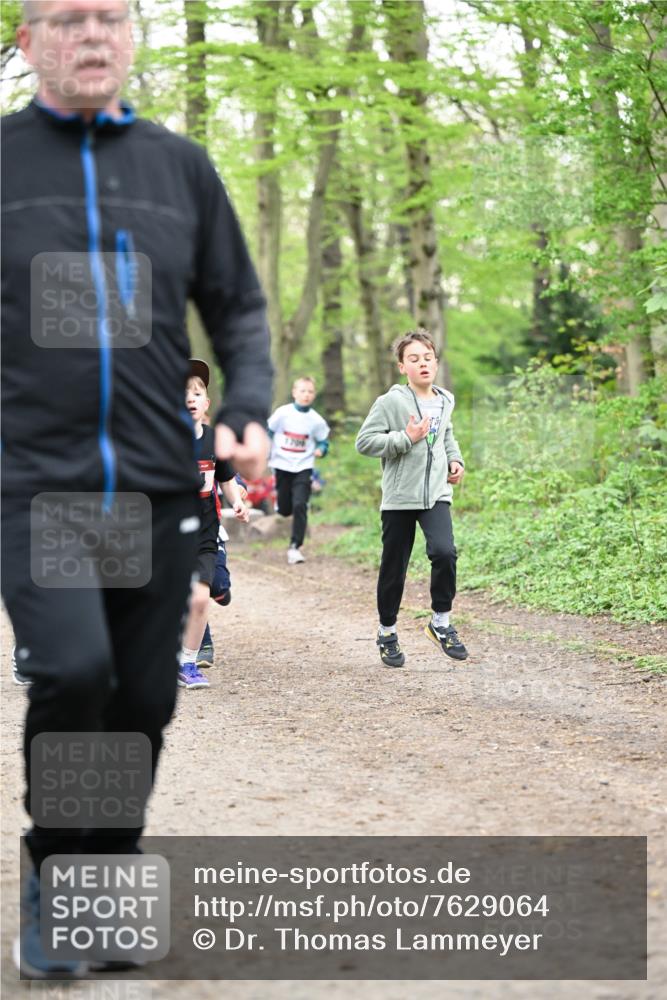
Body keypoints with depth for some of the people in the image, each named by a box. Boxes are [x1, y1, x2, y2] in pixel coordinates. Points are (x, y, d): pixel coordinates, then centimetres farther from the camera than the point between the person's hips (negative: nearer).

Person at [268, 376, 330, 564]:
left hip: (303, 467, -1)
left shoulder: (316, 420, -4)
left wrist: (320, 450, -14)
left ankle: (295, 547, -11)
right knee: (284, 510, 7)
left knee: (300, 506, -16)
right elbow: (267, 433, 3)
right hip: (282, 466, 1)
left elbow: (323, 441, 7)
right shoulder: (282, 413, -6)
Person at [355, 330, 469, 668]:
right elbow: (364, 441, -12)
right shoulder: (391, 402, -9)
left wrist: (454, 460, 13)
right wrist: (406, 438, -18)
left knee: (444, 552, -20)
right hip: (399, 497, -3)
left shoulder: (444, 402, 10)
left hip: (436, 493, 3)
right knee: (394, 567, 6)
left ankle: (441, 621, -2)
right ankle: (387, 631, 25)